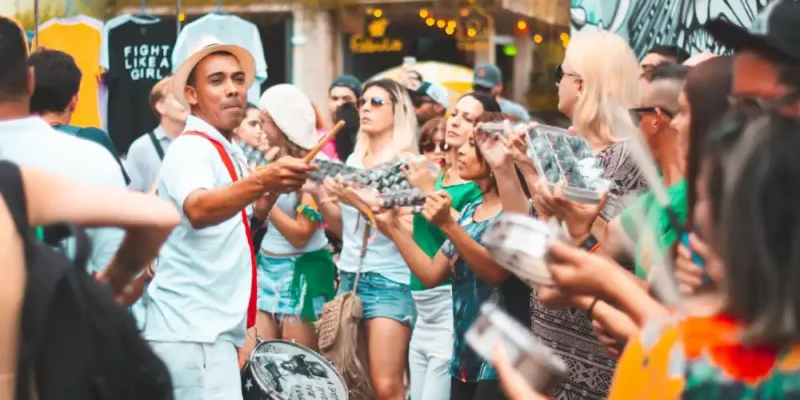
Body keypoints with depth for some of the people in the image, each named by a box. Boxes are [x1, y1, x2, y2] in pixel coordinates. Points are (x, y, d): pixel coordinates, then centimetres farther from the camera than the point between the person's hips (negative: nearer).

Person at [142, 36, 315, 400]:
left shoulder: (227, 152, 15)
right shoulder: (190, 149, -14)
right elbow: (198, 210, -36)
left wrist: (270, 193, 9)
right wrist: (260, 181, -53)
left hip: (211, 328, 10)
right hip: (193, 332, -10)